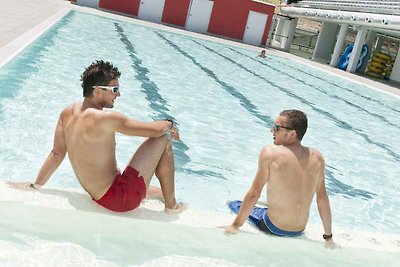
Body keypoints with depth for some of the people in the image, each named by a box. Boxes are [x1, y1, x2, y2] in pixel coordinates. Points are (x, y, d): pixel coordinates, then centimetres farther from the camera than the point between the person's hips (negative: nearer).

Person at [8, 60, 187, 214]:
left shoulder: (68, 113, 0)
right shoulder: (104, 118, -25)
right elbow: (155, 130, -22)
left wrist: (35, 185, 14)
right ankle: (171, 206, 8)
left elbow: (57, 153, 4)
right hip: (120, 199, -9)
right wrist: (170, 124, 0)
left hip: (99, 197, 9)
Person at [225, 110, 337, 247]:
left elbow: (253, 194, -15)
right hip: (299, 232, 5)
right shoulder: (317, 158, -5)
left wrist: (235, 225, -4)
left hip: (273, 229, -4)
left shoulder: (270, 153, -18)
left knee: (233, 205, 18)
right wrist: (329, 237, 11)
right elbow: (323, 199, 1)